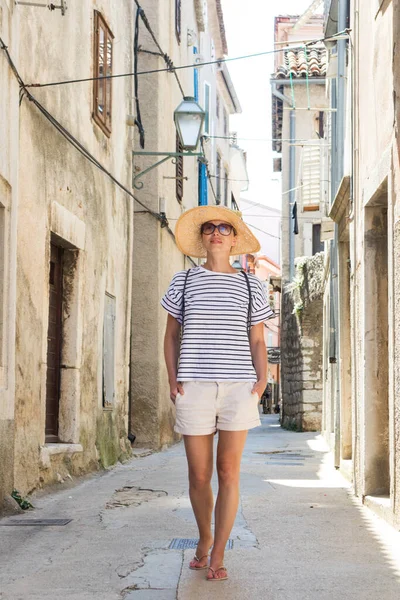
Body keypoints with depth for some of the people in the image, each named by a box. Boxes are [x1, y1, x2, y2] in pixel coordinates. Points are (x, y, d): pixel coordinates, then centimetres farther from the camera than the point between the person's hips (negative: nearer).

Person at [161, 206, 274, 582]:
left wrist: (262, 380, -3)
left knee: (228, 470, -5)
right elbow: (171, 335, 13)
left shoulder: (250, 286, 11)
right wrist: (172, 379, 0)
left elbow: (257, 342, 13)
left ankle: (218, 555, 3)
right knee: (199, 475, 4)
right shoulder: (183, 281, 11)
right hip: (194, 387, 0)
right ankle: (204, 538, 29)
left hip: (238, 386, 0)